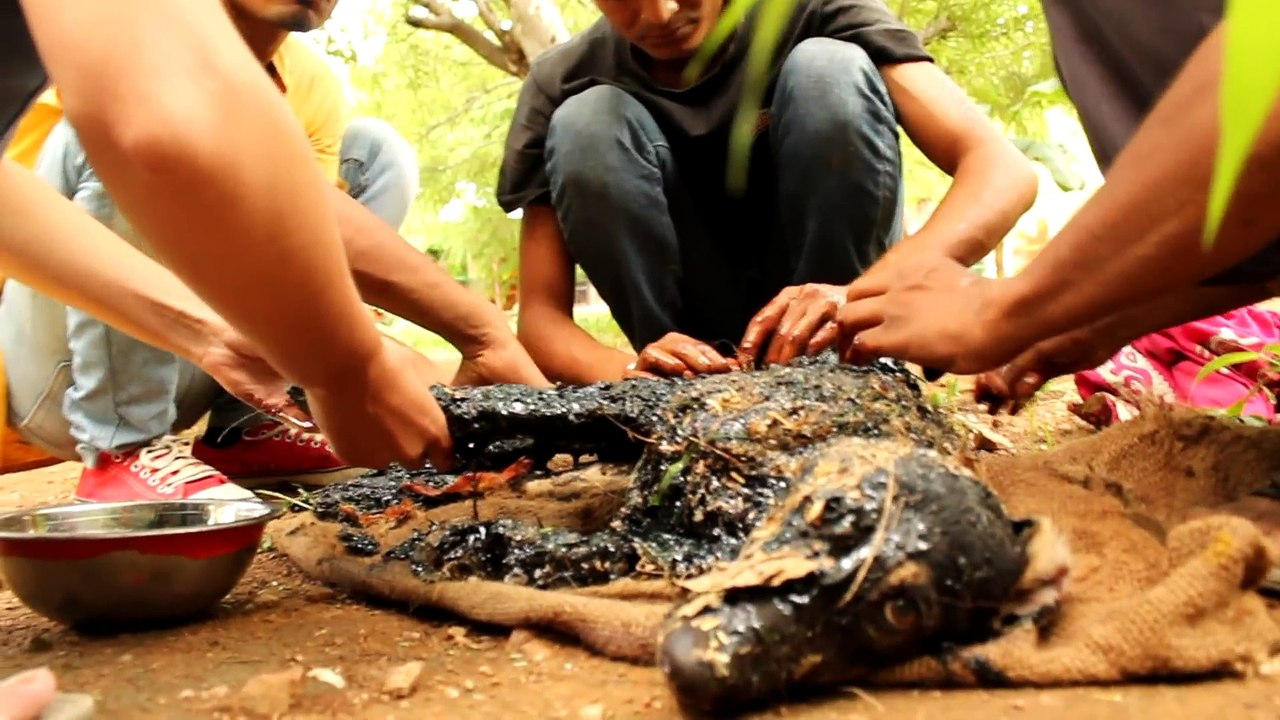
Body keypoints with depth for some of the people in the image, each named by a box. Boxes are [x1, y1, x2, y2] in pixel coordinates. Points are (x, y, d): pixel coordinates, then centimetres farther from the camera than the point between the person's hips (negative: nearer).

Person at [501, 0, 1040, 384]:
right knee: (585, 124, -22)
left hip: (821, 333, 0)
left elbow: (1005, 170, -25)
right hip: (691, 351, 1)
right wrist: (628, 371, -37)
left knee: (827, 70, -24)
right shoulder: (563, 84, -13)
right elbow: (540, 315, -15)